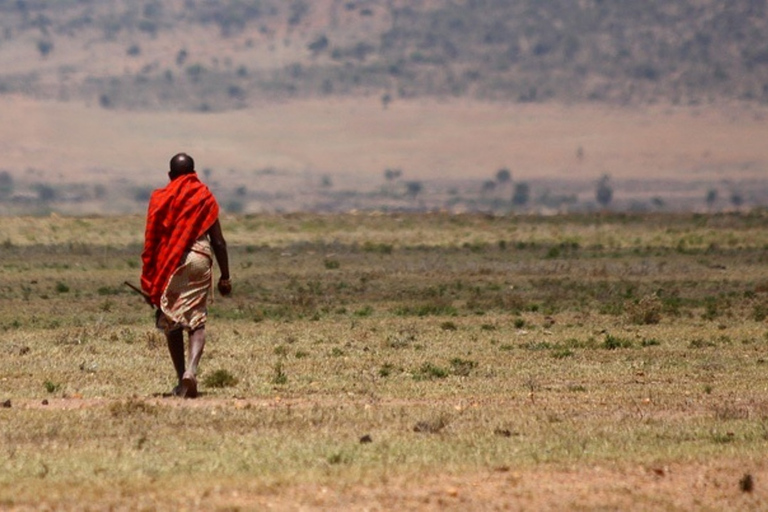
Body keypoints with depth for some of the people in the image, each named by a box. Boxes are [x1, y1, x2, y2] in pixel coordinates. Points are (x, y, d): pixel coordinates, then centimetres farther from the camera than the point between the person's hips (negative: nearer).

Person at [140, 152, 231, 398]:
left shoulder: (160, 198, 4)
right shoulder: (205, 198, 6)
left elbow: (151, 240, 1)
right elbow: (218, 241, 4)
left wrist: (148, 280, 5)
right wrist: (224, 276, 11)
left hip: (169, 264, 0)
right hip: (199, 259, 0)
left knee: (171, 322, 10)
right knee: (197, 320, 0)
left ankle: (181, 377, 8)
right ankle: (191, 371, -22)